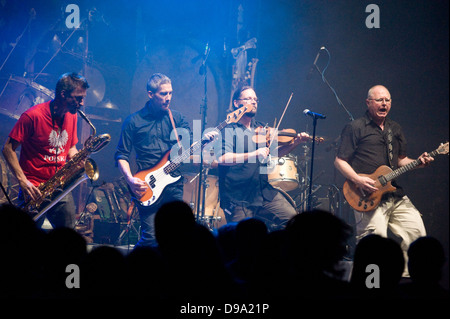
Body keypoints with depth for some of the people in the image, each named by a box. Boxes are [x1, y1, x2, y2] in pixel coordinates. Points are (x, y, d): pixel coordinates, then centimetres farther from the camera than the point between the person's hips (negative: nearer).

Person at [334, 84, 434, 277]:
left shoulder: (395, 129, 20)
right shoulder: (355, 128, -1)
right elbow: (339, 161, -3)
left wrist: (417, 163, 6)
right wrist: (357, 180, -17)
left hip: (396, 195, 7)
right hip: (369, 196, -7)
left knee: (416, 232, -1)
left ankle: (404, 275, 12)